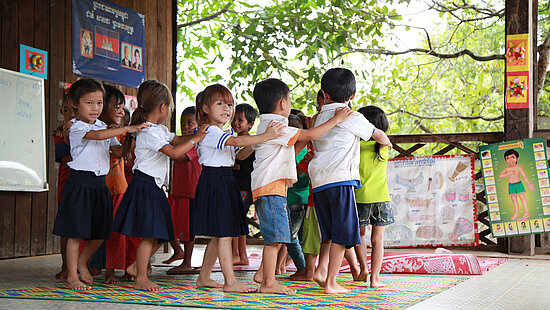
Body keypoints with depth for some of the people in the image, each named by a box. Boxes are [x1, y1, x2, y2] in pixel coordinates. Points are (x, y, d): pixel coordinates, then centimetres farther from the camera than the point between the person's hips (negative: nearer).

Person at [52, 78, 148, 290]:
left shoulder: (104, 127, 15)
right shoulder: (77, 128, -8)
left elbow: (117, 149, 15)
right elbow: (96, 135, -26)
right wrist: (126, 129, -29)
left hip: (99, 184, 7)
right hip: (80, 183, -7)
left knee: (100, 232, 10)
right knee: (76, 232, -3)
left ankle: (82, 261, 34)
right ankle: (72, 276, 5)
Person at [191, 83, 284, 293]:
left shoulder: (223, 134, 19)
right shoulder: (209, 132, -13)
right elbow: (237, 141, -27)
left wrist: (257, 142, 6)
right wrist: (266, 136, -32)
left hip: (226, 182, 10)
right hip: (213, 182, -10)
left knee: (218, 235, 11)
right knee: (223, 234, -10)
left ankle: (204, 276, 19)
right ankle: (230, 281, -10)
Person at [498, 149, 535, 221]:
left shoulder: (518, 167, -10)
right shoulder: (507, 169, 0)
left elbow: (524, 176, -9)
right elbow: (500, 176, -5)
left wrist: (529, 184, -12)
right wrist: (508, 174, -18)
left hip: (518, 184, -4)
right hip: (511, 185, 4)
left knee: (522, 197, -4)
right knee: (514, 199, 10)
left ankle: (526, 213, -1)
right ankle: (516, 213, 20)